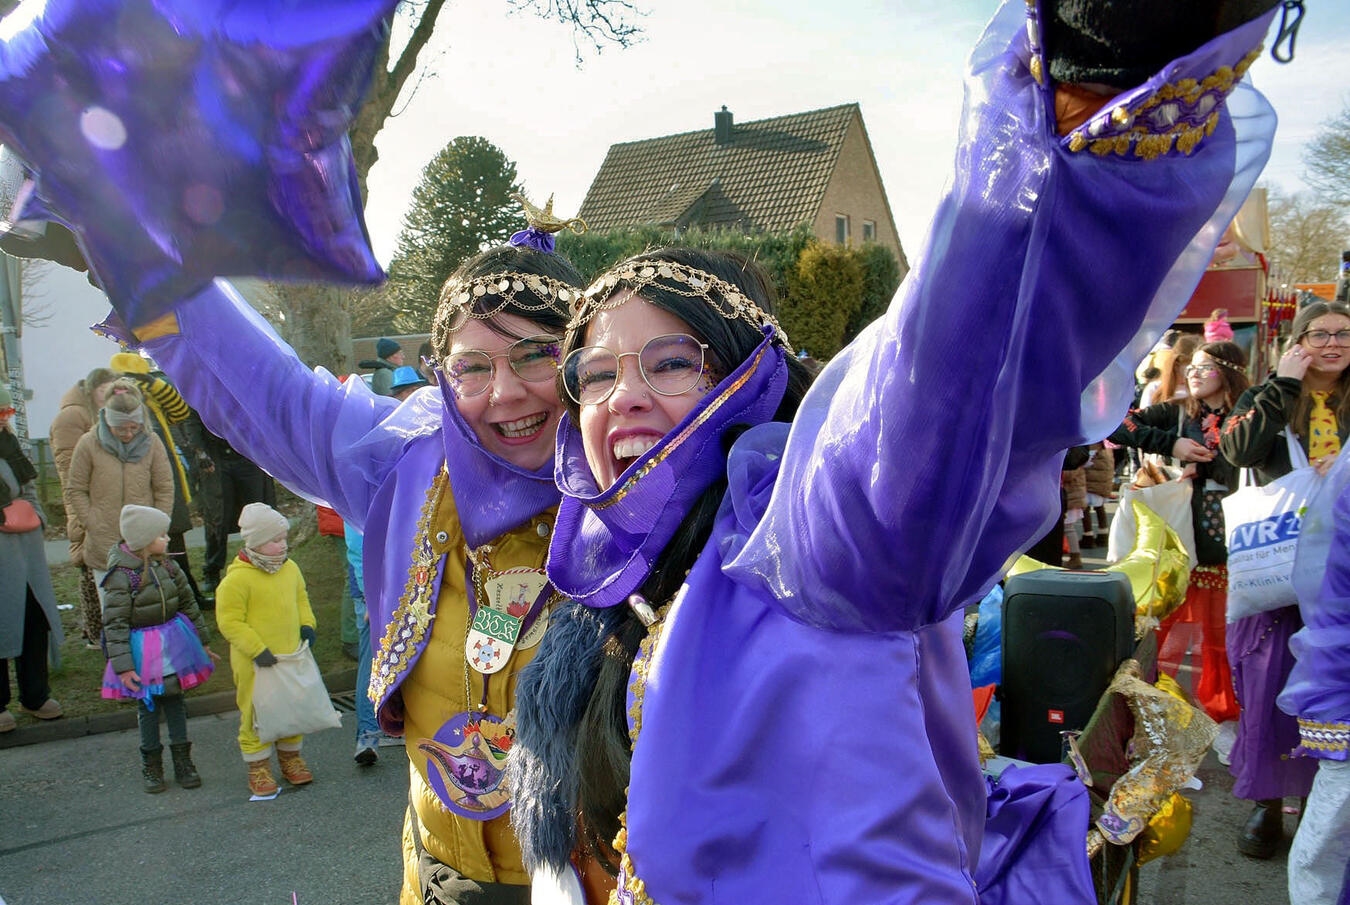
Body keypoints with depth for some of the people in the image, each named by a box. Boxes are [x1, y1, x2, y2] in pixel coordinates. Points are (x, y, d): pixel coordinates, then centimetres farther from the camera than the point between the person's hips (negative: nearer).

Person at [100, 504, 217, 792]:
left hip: (174, 642, 5)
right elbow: (115, 624, -17)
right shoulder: (121, 576, -18)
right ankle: (151, 764, 27)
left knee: (175, 700, 13)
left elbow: (188, 603, 10)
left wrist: (203, 642, 15)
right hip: (143, 648, -5)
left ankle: (182, 759, 25)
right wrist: (122, 665, -19)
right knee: (148, 704, 10)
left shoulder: (167, 566, 0)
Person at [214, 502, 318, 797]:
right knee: (255, 713, 6)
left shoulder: (290, 568, 3)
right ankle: (258, 767, 22)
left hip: (291, 655, 6)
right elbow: (229, 621, -17)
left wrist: (306, 624, 1)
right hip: (254, 664, -6)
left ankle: (290, 756, 36)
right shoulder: (237, 578, -18)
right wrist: (256, 649, -22)